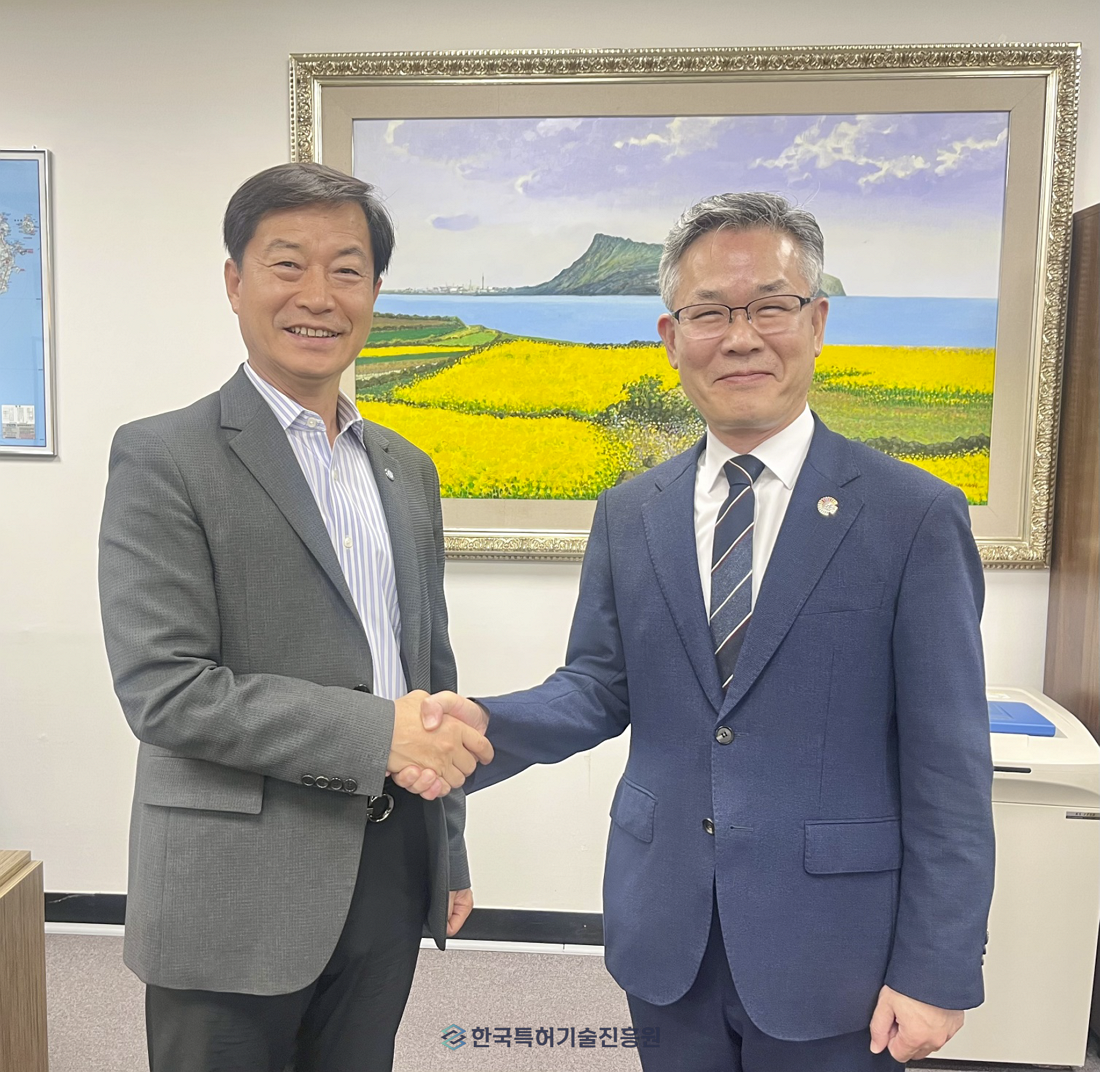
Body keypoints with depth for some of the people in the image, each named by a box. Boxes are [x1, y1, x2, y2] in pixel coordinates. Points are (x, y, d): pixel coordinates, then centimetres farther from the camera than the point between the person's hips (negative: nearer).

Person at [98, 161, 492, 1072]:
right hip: (238, 896, -5)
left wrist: (450, 854, 15)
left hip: (390, 876, 6)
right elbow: (163, 690, -17)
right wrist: (375, 733, -22)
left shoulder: (407, 469, 9)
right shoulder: (164, 458, -10)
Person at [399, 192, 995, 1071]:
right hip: (665, 935, 4)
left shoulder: (915, 516, -10)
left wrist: (936, 973, -9)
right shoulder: (628, 515, 2)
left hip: (829, 950, -3)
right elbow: (599, 686, 4)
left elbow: (949, 767, -9)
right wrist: (486, 724, -16)